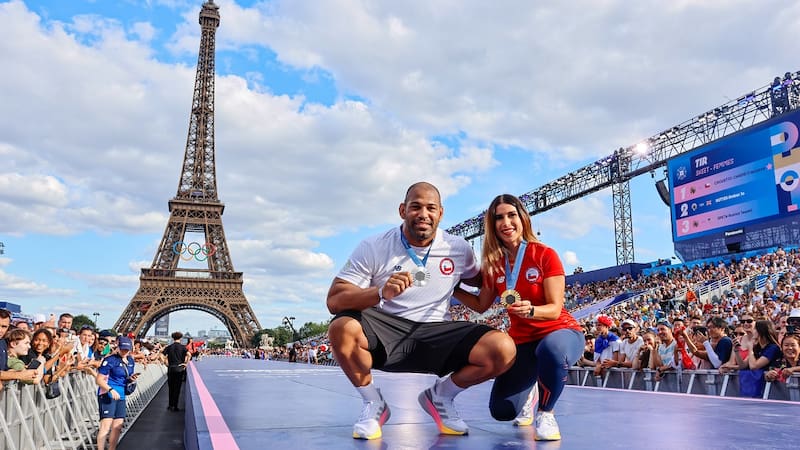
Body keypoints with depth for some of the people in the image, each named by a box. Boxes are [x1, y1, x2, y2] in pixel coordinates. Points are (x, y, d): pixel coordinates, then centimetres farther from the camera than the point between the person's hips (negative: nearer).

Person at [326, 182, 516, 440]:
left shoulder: (459, 249, 2)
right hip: (383, 331, -2)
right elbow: (334, 301, -16)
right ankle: (373, 404, -3)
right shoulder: (373, 248, -7)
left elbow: (477, 279, 23)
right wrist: (381, 292, -32)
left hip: (436, 334, 2)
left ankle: (439, 396, 9)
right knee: (343, 328, -34)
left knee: (503, 349, -21)